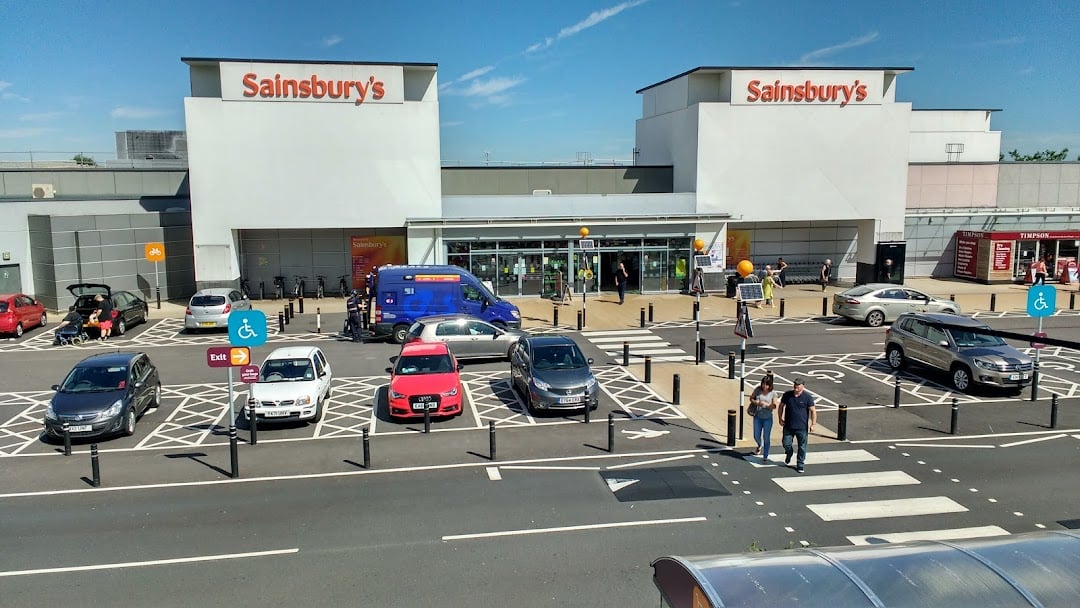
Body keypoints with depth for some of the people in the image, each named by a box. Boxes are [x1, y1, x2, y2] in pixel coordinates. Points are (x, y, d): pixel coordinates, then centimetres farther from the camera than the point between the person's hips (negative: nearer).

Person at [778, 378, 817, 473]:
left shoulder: (807, 397, -7)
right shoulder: (787, 395, 1)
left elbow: (813, 411, -4)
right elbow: (781, 406, 13)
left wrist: (813, 424, -9)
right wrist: (780, 418, 6)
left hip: (802, 427, -2)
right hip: (788, 426, 2)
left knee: (802, 447, 5)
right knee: (786, 444, 5)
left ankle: (800, 464, 20)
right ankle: (788, 454, 38)